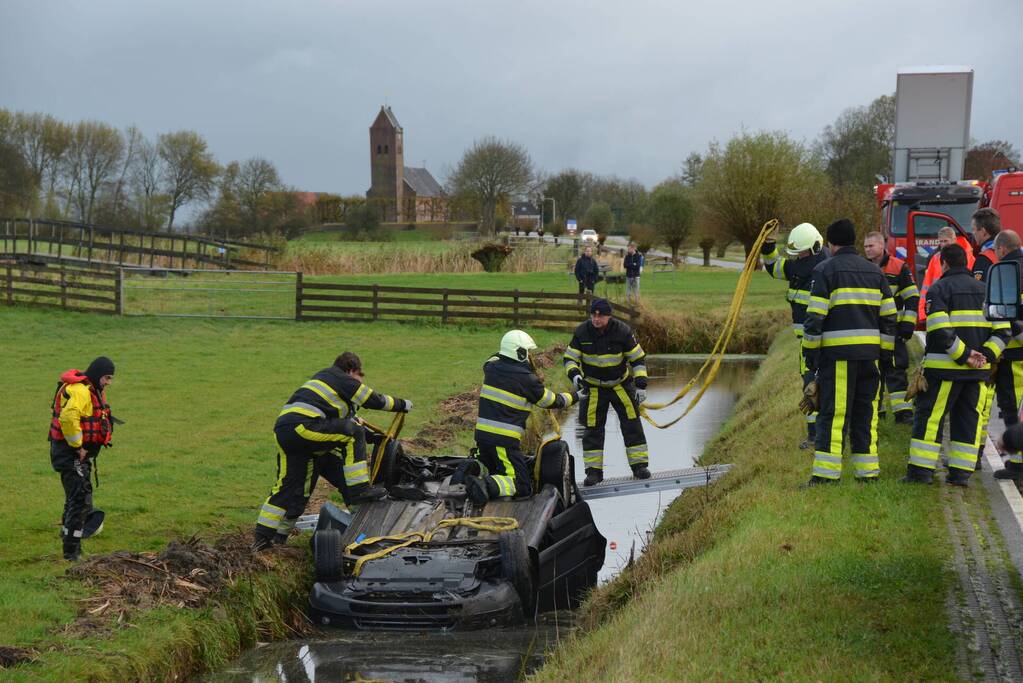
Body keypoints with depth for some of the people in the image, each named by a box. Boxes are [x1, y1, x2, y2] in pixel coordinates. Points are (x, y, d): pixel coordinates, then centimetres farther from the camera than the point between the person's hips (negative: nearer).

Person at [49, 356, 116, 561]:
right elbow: (68, 417, -35)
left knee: (76, 498, 21)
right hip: (71, 454, -10)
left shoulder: (92, 390, 15)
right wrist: (77, 446, -24)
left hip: (80, 454, 10)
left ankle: (68, 535, 35)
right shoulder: (80, 391, -19)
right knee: (81, 500, -9)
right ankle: (72, 551, -5)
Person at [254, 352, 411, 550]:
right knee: (353, 433, -3)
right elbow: (376, 400, 11)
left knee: (288, 486, 10)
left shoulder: (324, 377, 34)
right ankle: (359, 489, -7)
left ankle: (263, 536, 9)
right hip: (302, 426, -9)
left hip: (282, 430, 9)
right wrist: (402, 404, 26)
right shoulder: (344, 381, 6)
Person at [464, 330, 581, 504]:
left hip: (481, 434, 7)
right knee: (522, 486, -6)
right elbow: (551, 402, 5)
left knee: (498, 472, 26)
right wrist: (574, 397, 24)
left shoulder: (491, 367, 7)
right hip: (504, 440, -7)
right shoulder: (526, 379, -9)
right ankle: (486, 486, -30)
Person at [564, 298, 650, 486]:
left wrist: (641, 385, -12)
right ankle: (593, 471, 6)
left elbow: (638, 358, -8)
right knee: (593, 429, -1)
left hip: (621, 384, 0)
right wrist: (574, 375, -25)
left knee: (632, 424, -4)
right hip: (593, 387, 1)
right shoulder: (581, 333, -14)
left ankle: (639, 465, 6)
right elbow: (570, 358, -5)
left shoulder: (623, 331, -16)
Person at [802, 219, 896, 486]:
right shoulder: (874, 271, 15)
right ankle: (868, 470, 13)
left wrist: (810, 351, -1)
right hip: (869, 352, 5)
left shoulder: (825, 270, -4)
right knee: (866, 413, 12)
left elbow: (815, 316, -9)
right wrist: (886, 353, 19)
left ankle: (827, 473, -6)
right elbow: (889, 317, 14)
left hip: (837, 353, -5)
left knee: (832, 414, -5)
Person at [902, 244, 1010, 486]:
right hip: (979, 370, 5)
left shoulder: (939, 289, -4)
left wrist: (963, 355, -15)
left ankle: (921, 470, -2)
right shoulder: (984, 290, 14)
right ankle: (961, 472, 9)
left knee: (929, 416, 1)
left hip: (944, 367, -5)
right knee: (968, 418, 10)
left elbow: (940, 330, -18)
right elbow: (1002, 329, 6)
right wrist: (986, 355, -2)